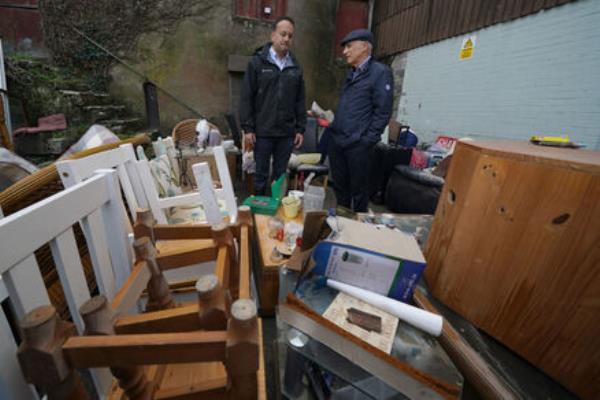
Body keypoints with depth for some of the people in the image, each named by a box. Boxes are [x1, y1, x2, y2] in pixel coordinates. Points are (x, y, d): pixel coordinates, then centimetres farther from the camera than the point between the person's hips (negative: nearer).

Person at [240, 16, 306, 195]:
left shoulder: (296, 67, 10)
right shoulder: (257, 62, 0)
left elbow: (300, 101, 11)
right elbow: (246, 97, -3)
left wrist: (300, 129, 6)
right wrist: (247, 128, -9)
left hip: (287, 133, 3)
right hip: (263, 131, -2)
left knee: (281, 175, 11)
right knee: (261, 175, 7)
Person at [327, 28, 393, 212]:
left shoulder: (380, 72, -5)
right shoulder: (351, 74, 19)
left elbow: (383, 111, -11)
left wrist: (367, 140, -15)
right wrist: (333, 128, 12)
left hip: (357, 144, -7)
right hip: (336, 140, 8)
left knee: (358, 188, 5)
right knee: (339, 185, 15)